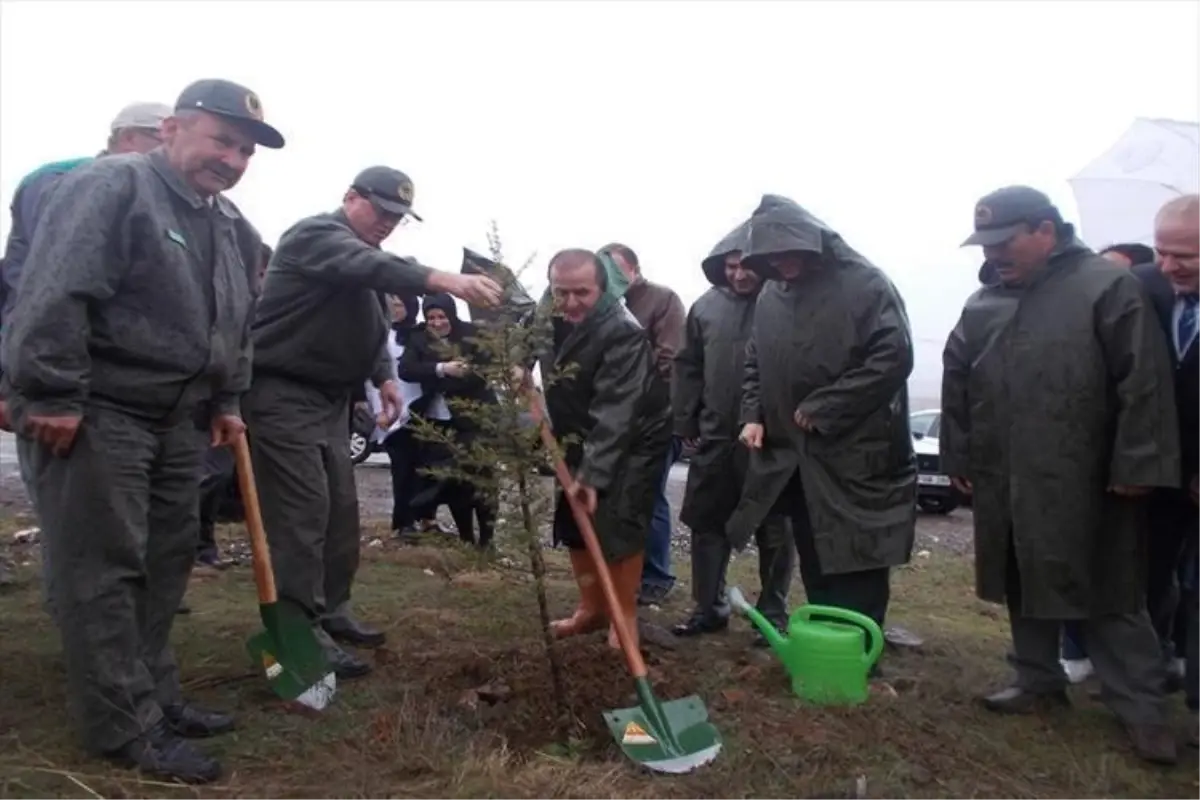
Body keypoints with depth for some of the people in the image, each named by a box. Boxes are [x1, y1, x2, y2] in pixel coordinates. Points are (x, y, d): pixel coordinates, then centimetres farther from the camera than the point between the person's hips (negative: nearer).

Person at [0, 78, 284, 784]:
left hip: (175, 417, 9)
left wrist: (226, 401, 19)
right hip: (94, 412, -8)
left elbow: (239, 325, 23)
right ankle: (127, 727, 6)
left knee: (167, 561, 13)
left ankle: (155, 695, 27)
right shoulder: (111, 187, -11)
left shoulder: (234, 229, 14)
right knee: (105, 570, -2)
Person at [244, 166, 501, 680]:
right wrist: (446, 281, -49)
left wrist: (384, 376, 3)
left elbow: (373, 325, 21)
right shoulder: (317, 235, -14)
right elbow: (375, 269, -35)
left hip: (330, 396, 10)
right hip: (282, 393, -10)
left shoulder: (367, 259, 17)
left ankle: (331, 612, 23)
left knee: (340, 507, 11)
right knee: (303, 510, -12)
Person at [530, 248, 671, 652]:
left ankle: (625, 616, 6)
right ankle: (591, 608, 24)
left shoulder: (624, 333, -30)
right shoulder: (548, 320, -8)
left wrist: (593, 473, -38)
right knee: (573, 521, 9)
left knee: (620, 525, -11)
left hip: (634, 439, -7)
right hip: (582, 437, 7)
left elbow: (615, 411, -34)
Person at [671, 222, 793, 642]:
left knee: (773, 530, 8)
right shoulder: (706, 306, 5)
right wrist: (685, 421, 7)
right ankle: (709, 607, 26)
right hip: (715, 437, 5)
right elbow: (688, 367, 10)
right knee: (706, 523, 11)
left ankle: (774, 614, 22)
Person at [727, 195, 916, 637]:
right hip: (793, 456, 6)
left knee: (858, 577, 0)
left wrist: (822, 408, -17)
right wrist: (753, 415, 2)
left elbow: (893, 358, -18)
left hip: (857, 456, -6)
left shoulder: (865, 284, -10)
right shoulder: (771, 294, 9)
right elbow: (755, 363, 18)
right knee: (814, 569, 16)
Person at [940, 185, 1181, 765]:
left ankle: (1140, 705, 16)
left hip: (1084, 483, -5)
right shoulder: (982, 303, 10)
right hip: (1004, 482, 6)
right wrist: (957, 457, 12)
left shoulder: (1107, 286, -6)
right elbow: (955, 385, 15)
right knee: (1024, 586, 16)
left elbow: (1144, 381, -11)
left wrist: (1134, 465, -14)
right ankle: (1038, 681, 31)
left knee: (1108, 592, 4)